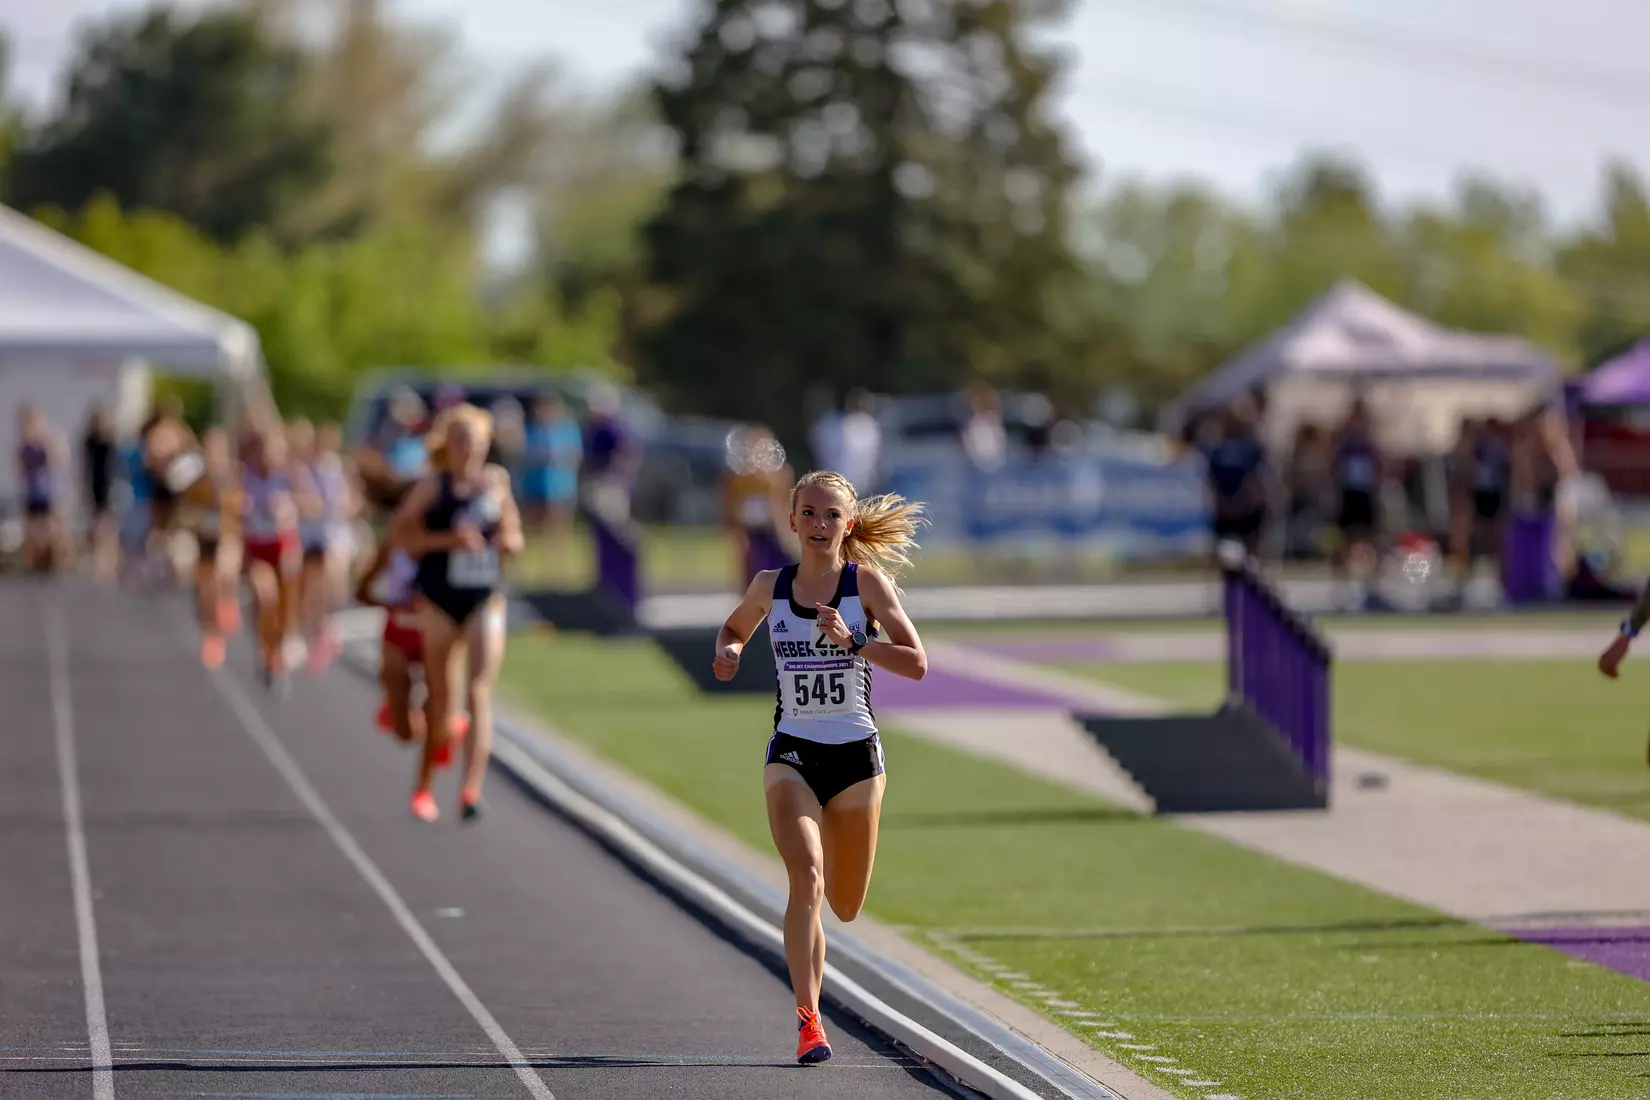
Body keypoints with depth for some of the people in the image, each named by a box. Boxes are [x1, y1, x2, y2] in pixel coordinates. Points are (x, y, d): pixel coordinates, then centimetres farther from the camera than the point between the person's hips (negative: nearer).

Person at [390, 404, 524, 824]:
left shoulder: (497, 483, 6)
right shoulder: (433, 486, -2)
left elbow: (514, 540, 16)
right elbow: (400, 532, -8)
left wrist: (508, 541, -7)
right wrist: (448, 539, -19)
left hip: (486, 600, 1)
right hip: (438, 600, -1)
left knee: (479, 691, -13)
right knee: (439, 697, 7)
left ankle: (471, 789, -21)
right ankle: (424, 785, 26)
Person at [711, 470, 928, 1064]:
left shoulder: (867, 582, -4)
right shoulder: (770, 586, 3)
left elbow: (916, 663, -10)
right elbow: (734, 627, 23)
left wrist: (853, 641, -23)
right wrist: (728, 652, 1)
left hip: (856, 755, 0)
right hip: (792, 753, 0)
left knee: (846, 906, 12)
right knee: (806, 878, -23)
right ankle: (808, 1020, -23)